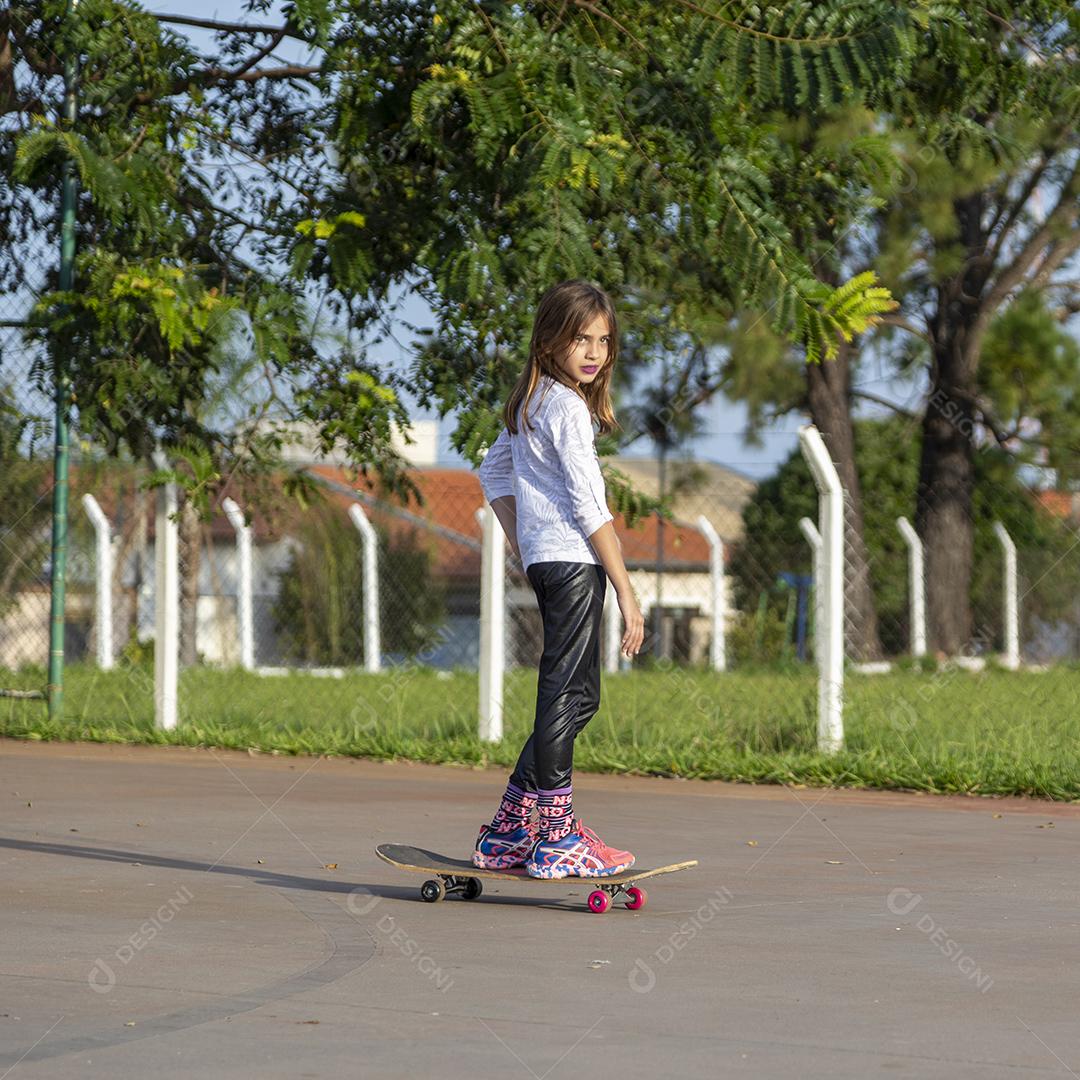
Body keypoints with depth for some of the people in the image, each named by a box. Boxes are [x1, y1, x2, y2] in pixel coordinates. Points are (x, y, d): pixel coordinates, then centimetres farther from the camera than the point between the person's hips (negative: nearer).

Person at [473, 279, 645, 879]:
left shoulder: (528, 402, 17)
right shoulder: (568, 407, -12)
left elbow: (494, 470, 29)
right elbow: (590, 508, -14)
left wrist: (522, 548, 24)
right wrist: (627, 592, -12)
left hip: (542, 559, 10)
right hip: (573, 560, -10)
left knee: (576, 695, 13)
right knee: (566, 693, -8)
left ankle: (509, 830, 14)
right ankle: (555, 837, -6)